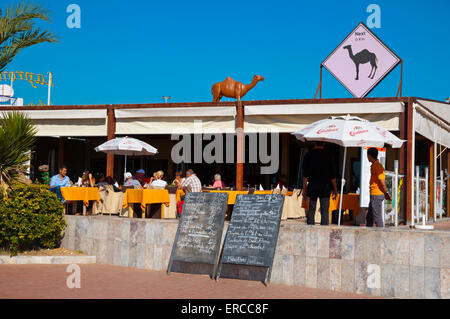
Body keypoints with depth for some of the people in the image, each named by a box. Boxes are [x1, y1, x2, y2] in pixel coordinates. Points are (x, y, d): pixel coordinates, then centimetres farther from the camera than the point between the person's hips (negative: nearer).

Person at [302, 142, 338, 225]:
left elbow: (305, 175, -1)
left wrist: (304, 189, 1)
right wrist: (335, 189, 6)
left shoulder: (308, 155, 2)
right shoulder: (327, 156, 0)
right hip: (325, 186, -1)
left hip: (312, 185, 1)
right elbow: (333, 175, 1)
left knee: (311, 210, 7)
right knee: (325, 211, 0)